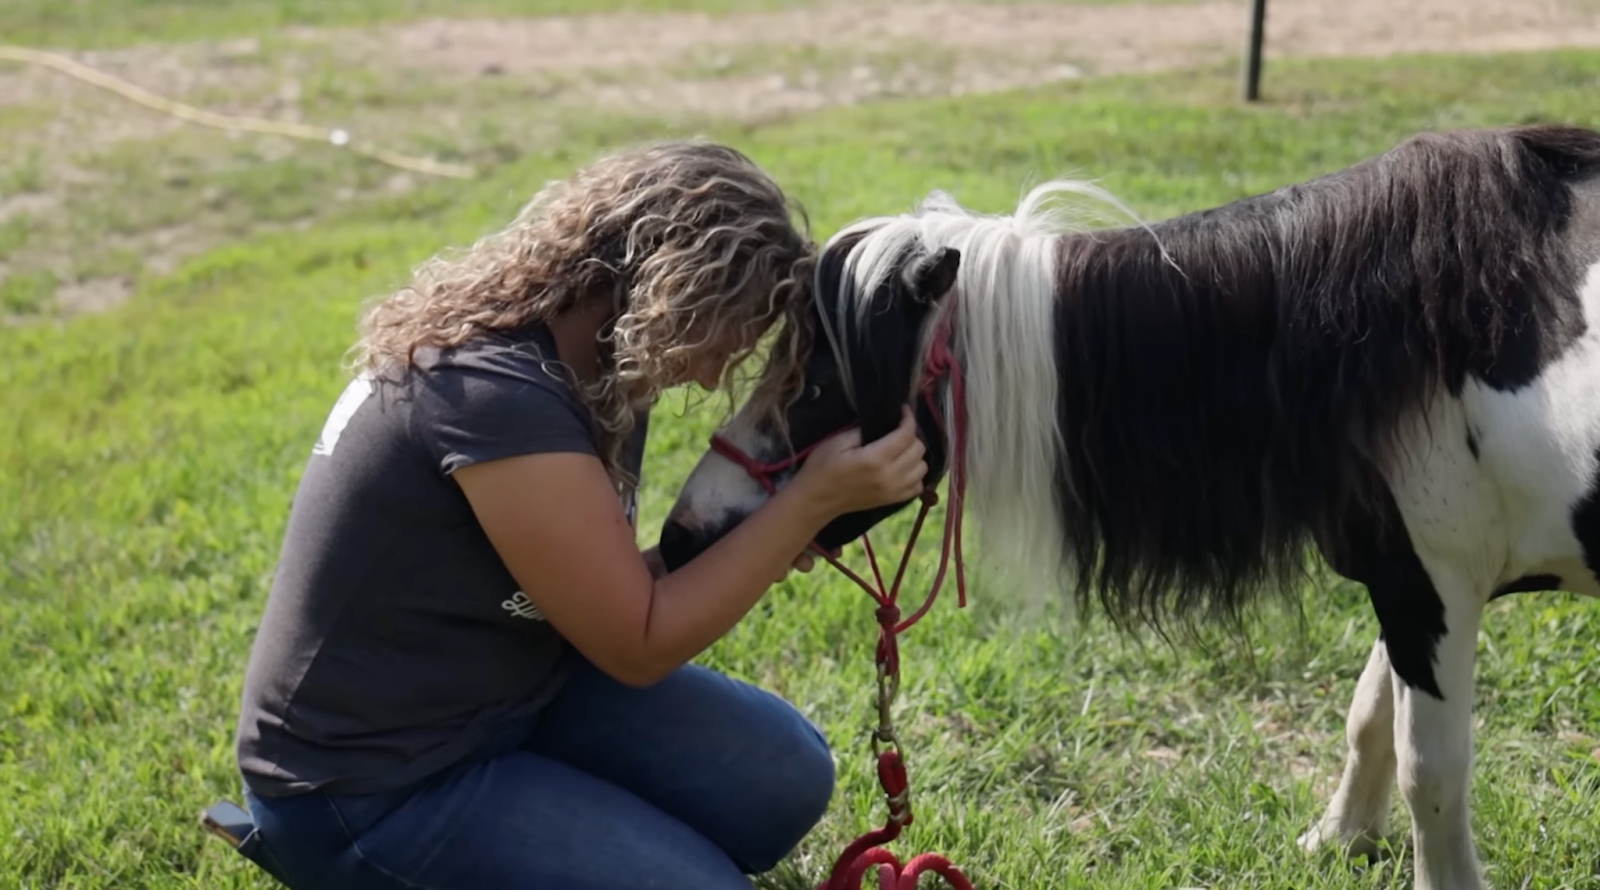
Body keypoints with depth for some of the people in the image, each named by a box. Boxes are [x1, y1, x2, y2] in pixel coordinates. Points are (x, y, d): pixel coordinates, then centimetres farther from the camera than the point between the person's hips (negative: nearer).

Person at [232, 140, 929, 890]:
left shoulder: (581, 359, 0)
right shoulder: (498, 394, -29)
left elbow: (613, 590, 5)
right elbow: (639, 645, -22)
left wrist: (770, 540, -9)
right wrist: (812, 501, -23)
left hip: (509, 687, 9)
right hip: (368, 785, -9)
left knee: (784, 779, 3)